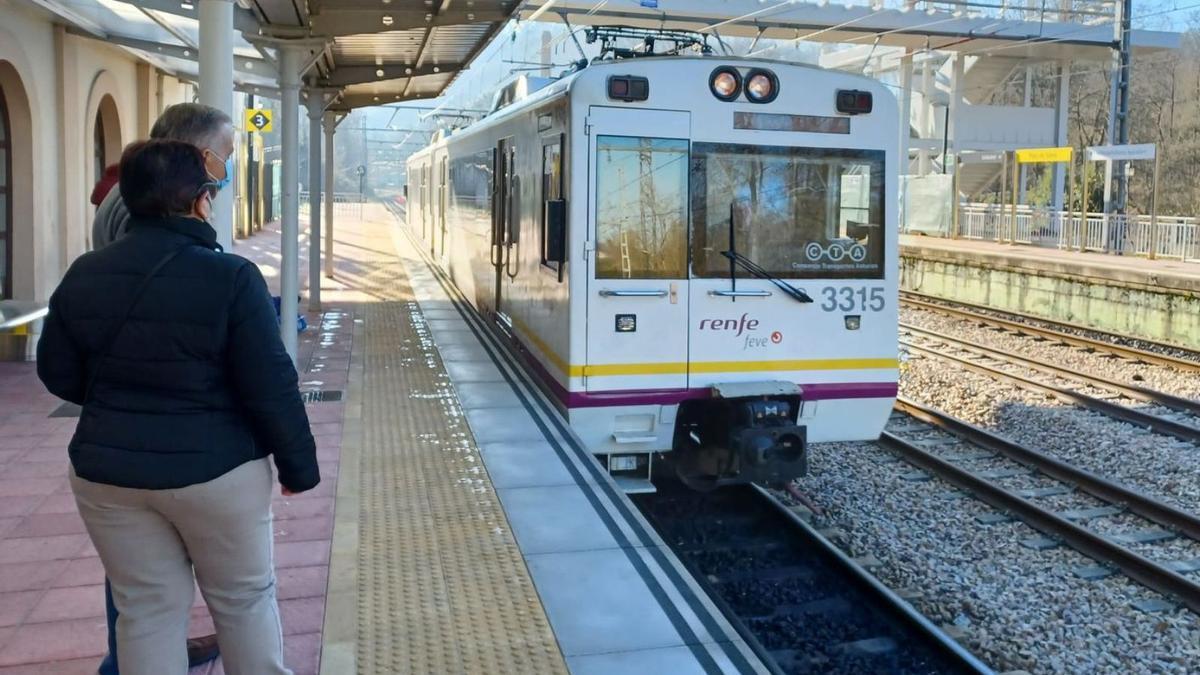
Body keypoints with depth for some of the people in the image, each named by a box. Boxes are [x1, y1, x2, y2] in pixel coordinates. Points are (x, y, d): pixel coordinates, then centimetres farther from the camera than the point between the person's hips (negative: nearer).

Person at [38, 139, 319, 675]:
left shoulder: (83, 275, 0)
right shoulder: (231, 277, -16)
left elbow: (58, 375, 9)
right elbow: (271, 389, -15)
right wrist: (298, 466, -4)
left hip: (107, 471, 4)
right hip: (215, 469, -4)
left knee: (146, 609, 15)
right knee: (244, 598, 15)